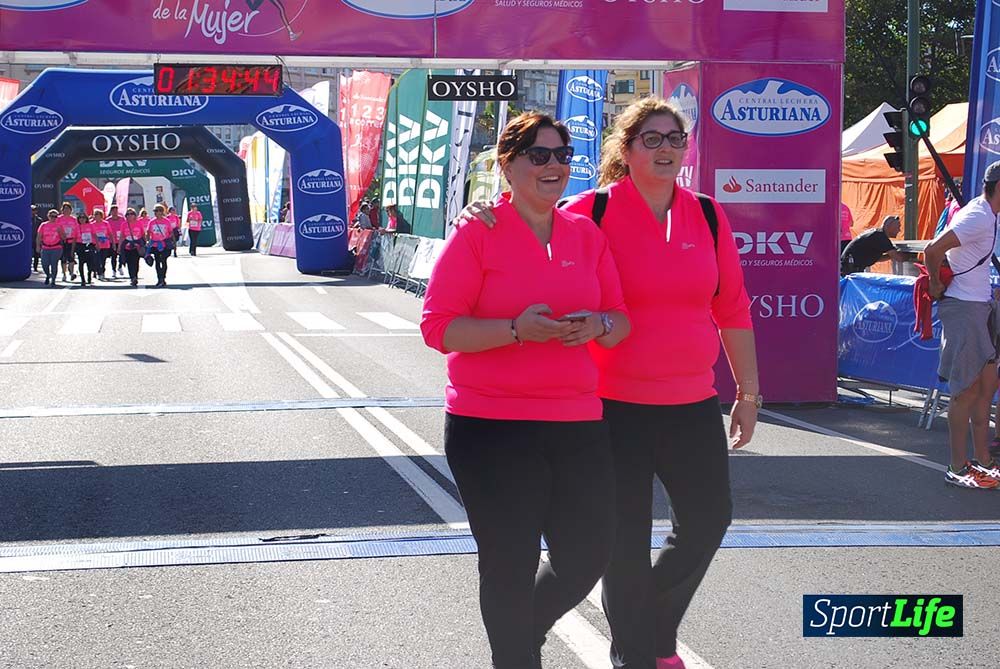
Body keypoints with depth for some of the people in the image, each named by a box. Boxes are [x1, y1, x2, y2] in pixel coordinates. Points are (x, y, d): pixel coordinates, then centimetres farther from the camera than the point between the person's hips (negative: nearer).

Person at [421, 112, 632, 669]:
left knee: (589, 555, 12)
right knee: (511, 565, 3)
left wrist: (598, 325, -10)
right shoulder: (478, 232, -5)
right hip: (491, 427, -5)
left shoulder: (587, 234, 10)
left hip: (577, 421, 5)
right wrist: (516, 330, -21)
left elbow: (620, 319, 14)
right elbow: (438, 326, -9)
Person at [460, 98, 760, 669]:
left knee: (709, 518, 12)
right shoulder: (593, 212, -8)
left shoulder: (707, 215, 5)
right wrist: (484, 213, -25)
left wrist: (749, 391, 12)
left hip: (693, 403, 4)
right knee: (627, 538, 5)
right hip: (617, 406, -4)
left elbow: (733, 308, 10)